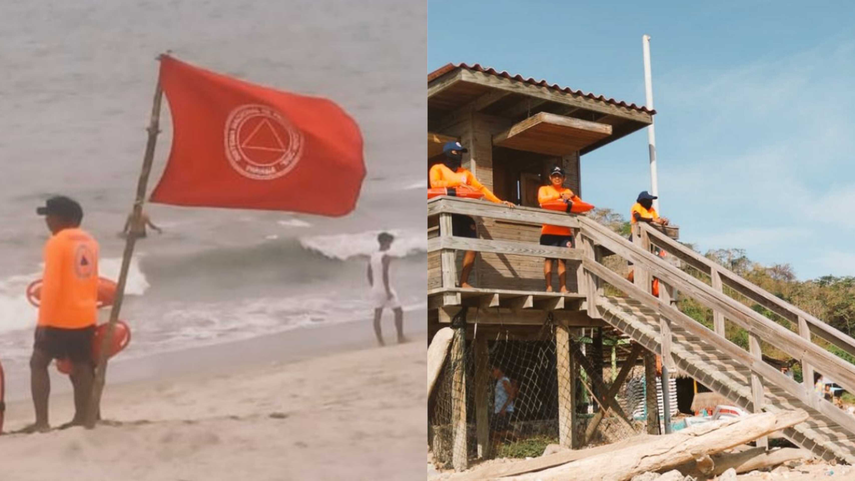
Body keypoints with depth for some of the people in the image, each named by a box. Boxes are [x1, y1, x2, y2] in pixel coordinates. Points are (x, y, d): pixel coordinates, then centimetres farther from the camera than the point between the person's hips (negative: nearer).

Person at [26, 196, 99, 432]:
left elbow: (51, 285, -19)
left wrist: (43, 321, -17)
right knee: (81, 367, 12)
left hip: (61, 318, -7)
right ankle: (81, 418, 15)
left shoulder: (57, 242, -13)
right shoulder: (89, 242, 10)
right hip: (86, 316, 7)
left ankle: (41, 421, -2)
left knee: (38, 364, 4)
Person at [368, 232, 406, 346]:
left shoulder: (372, 256, 7)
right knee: (399, 312, 7)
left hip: (375, 289, 7)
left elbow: (369, 274, 12)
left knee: (377, 315, 5)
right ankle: (400, 338, 11)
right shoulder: (386, 257, -17)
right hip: (385, 289, -7)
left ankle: (380, 341, 6)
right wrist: (388, 291, -22)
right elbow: (384, 274, -24)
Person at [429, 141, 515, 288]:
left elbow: (481, 188, 17)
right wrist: (456, 183, -21)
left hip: (465, 212, 6)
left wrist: (500, 202, 6)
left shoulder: (465, 173, 25)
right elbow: (434, 184, -11)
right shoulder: (437, 168, 10)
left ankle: (464, 282, -4)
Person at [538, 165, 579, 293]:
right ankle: (549, 287, -9)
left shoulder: (567, 192, 21)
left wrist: (572, 197, -12)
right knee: (548, 258, -8)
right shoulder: (544, 189, 11)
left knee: (562, 260, 0)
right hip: (549, 231, -3)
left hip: (565, 231, 3)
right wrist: (559, 195, -18)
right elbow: (542, 200, -11)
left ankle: (563, 288, -2)